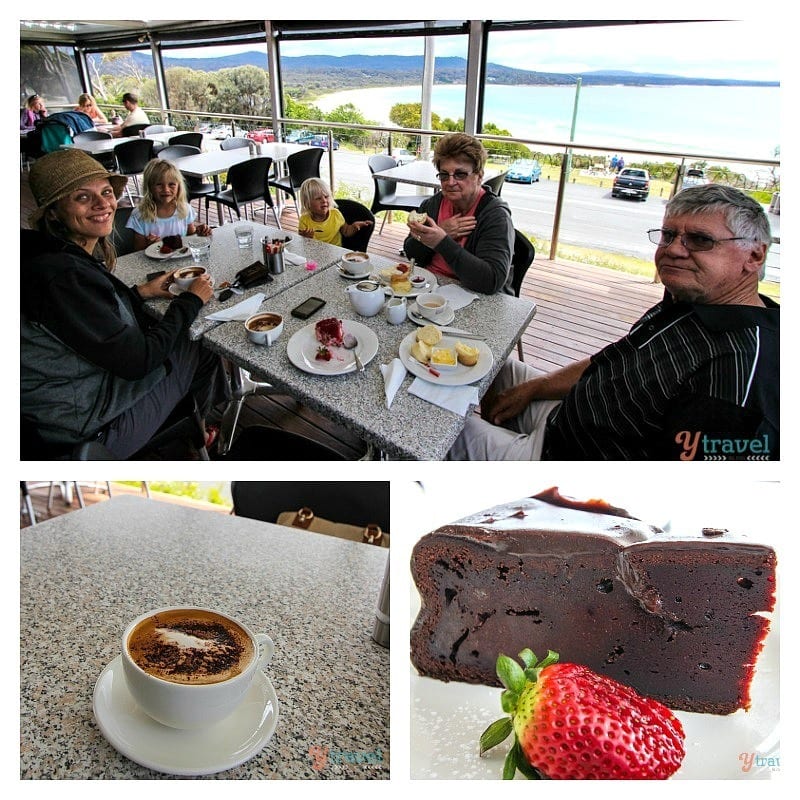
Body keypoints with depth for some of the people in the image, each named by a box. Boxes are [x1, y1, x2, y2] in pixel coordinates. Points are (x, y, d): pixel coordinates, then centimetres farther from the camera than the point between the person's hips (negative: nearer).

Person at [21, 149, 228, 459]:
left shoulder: (67, 255, 1)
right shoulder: (62, 275, -28)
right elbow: (137, 360, -24)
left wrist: (140, 293, 5)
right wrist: (191, 300, -13)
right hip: (87, 429, -9)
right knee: (203, 351, 4)